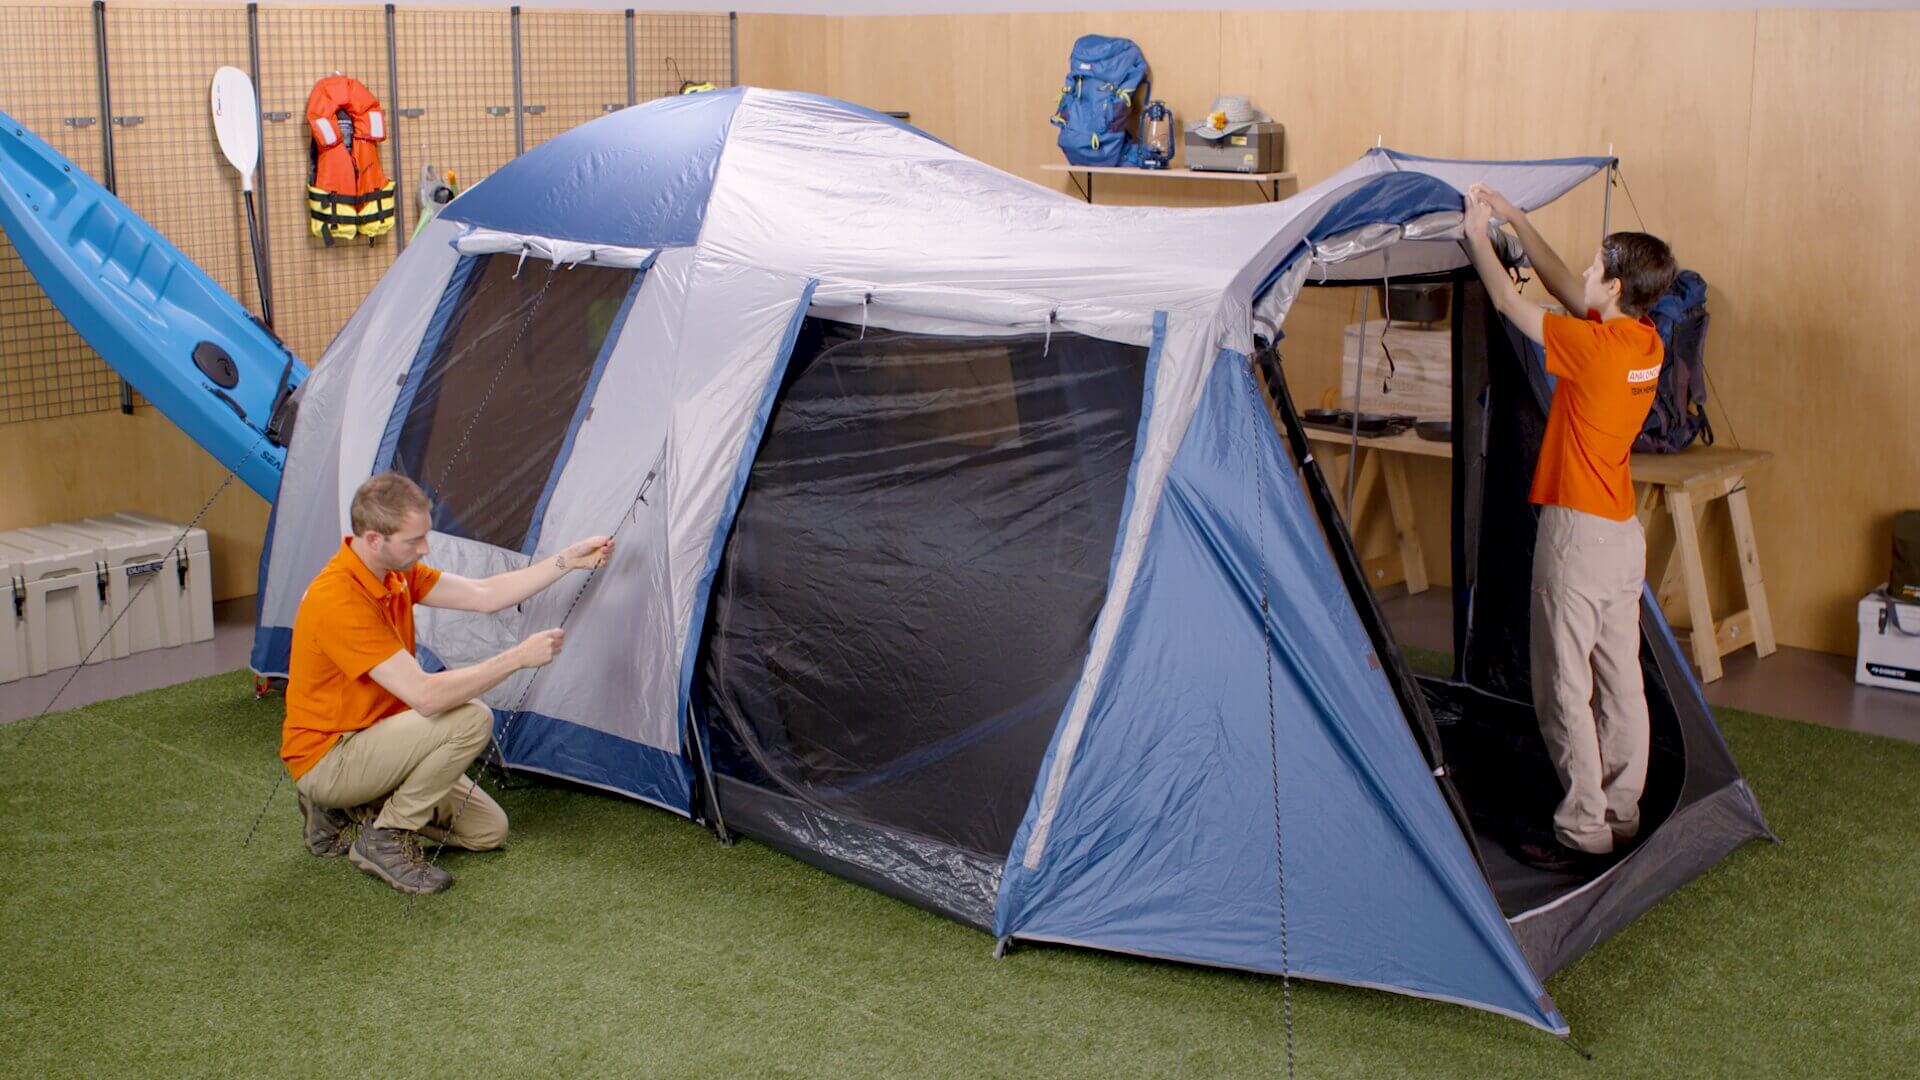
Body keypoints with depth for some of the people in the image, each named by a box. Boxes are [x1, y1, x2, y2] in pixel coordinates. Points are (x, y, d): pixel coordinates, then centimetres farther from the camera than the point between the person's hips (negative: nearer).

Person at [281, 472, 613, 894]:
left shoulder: (394, 570, -2)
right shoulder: (340, 601, -31)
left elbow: (483, 595, 3)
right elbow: (425, 696, -33)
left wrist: (569, 560, -3)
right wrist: (518, 657, -29)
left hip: (367, 740, 9)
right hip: (326, 759, -9)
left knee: (489, 831, 11)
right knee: (471, 719, -28)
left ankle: (345, 810, 15)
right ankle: (385, 840, -13)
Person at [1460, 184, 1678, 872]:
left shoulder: (1594, 346, -20)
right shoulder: (1647, 343, 4)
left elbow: (1510, 304, -8)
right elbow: (1567, 290, 17)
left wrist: (1479, 236, 6)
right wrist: (1516, 220, 19)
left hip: (1577, 531, -9)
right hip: (1625, 532, 9)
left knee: (1564, 687, -1)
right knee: (1620, 681, 14)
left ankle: (1584, 834, 3)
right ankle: (1622, 818, 23)